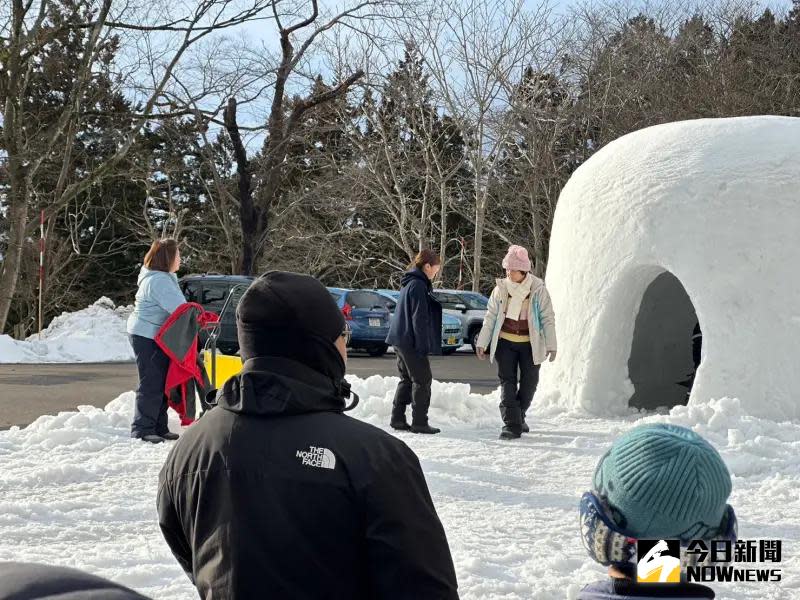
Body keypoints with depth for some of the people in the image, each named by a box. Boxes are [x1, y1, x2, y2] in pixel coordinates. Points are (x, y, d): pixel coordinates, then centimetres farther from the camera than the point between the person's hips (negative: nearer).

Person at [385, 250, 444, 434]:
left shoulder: (409, 283, 16)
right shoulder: (418, 285, -16)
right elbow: (419, 318, -19)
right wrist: (423, 346, -18)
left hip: (401, 341, 10)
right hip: (411, 342, -10)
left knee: (407, 379, 15)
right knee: (422, 380, -3)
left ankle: (397, 419, 16)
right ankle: (419, 422, -2)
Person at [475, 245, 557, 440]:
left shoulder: (538, 289, -6)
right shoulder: (501, 288, 0)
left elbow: (548, 318, -3)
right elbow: (490, 317, 6)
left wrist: (551, 345, -8)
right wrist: (482, 343, 3)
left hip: (530, 343, -1)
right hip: (505, 342, 1)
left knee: (529, 383, 6)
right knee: (508, 382, -6)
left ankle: (518, 416, 29)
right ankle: (511, 425, -7)